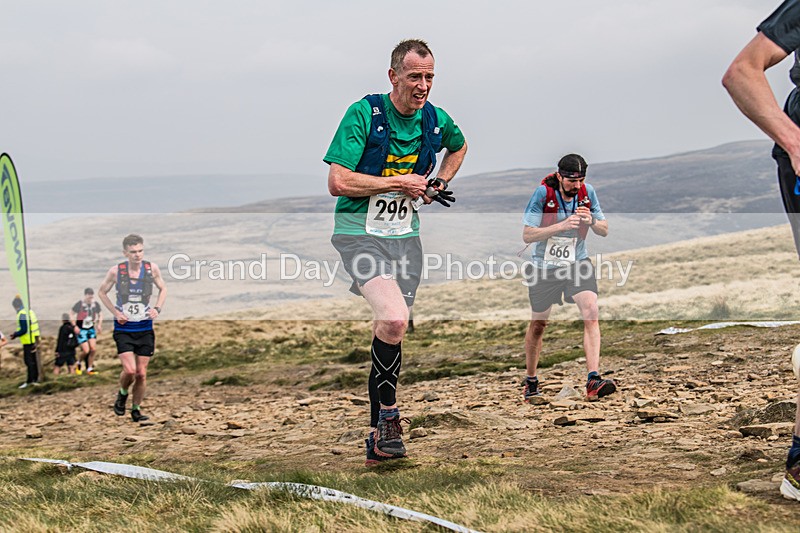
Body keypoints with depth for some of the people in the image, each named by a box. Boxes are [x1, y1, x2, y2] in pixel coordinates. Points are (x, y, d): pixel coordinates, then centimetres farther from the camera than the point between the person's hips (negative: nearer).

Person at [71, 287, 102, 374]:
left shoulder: (96, 304, 0)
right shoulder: (79, 304, -14)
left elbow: (100, 315, 18)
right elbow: (71, 314, -4)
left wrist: (99, 325, 5)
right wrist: (75, 326, -12)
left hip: (91, 329, 5)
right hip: (81, 330, -5)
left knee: (93, 349, -6)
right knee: (86, 350, -11)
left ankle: (90, 368, 8)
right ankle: (79, 363, 18)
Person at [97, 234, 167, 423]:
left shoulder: (152, 268, -4)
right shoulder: (116, 271, -9)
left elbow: (163, 289, 13)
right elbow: (102, 292, 7)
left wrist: (157, 308, -4)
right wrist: (115, 312, -7)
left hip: (145, 328, 2)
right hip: (123, 328, -2)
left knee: (141, 373, 4)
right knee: (129, 370, -16)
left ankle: (136, 409, 23)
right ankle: (122, 394, 16)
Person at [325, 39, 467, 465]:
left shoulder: (437, 121, 3)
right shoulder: (364, 114, -14)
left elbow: (459, 146, 28)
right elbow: (338, 182, -19)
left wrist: (437, 184, 10)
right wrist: (400, 182, -14)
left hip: (405, 235, 6)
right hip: (359, 233, -6)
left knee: (392, 329, 7)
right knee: (393, 318, -27)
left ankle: (378, 438, 19)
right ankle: (388, 413, -7)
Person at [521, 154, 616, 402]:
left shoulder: (587, 192, -7)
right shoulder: (543, 193, -17)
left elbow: (604, 230, 2)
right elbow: (527, 235, -20)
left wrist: (591, 221, -21)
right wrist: (562, 226, -32)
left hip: (577, 263, 2)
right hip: (544, 266, -2)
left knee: (591, 312, -20)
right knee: (538, 324, 10)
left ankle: (593, 379, -26)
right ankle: (530, 380, 31)